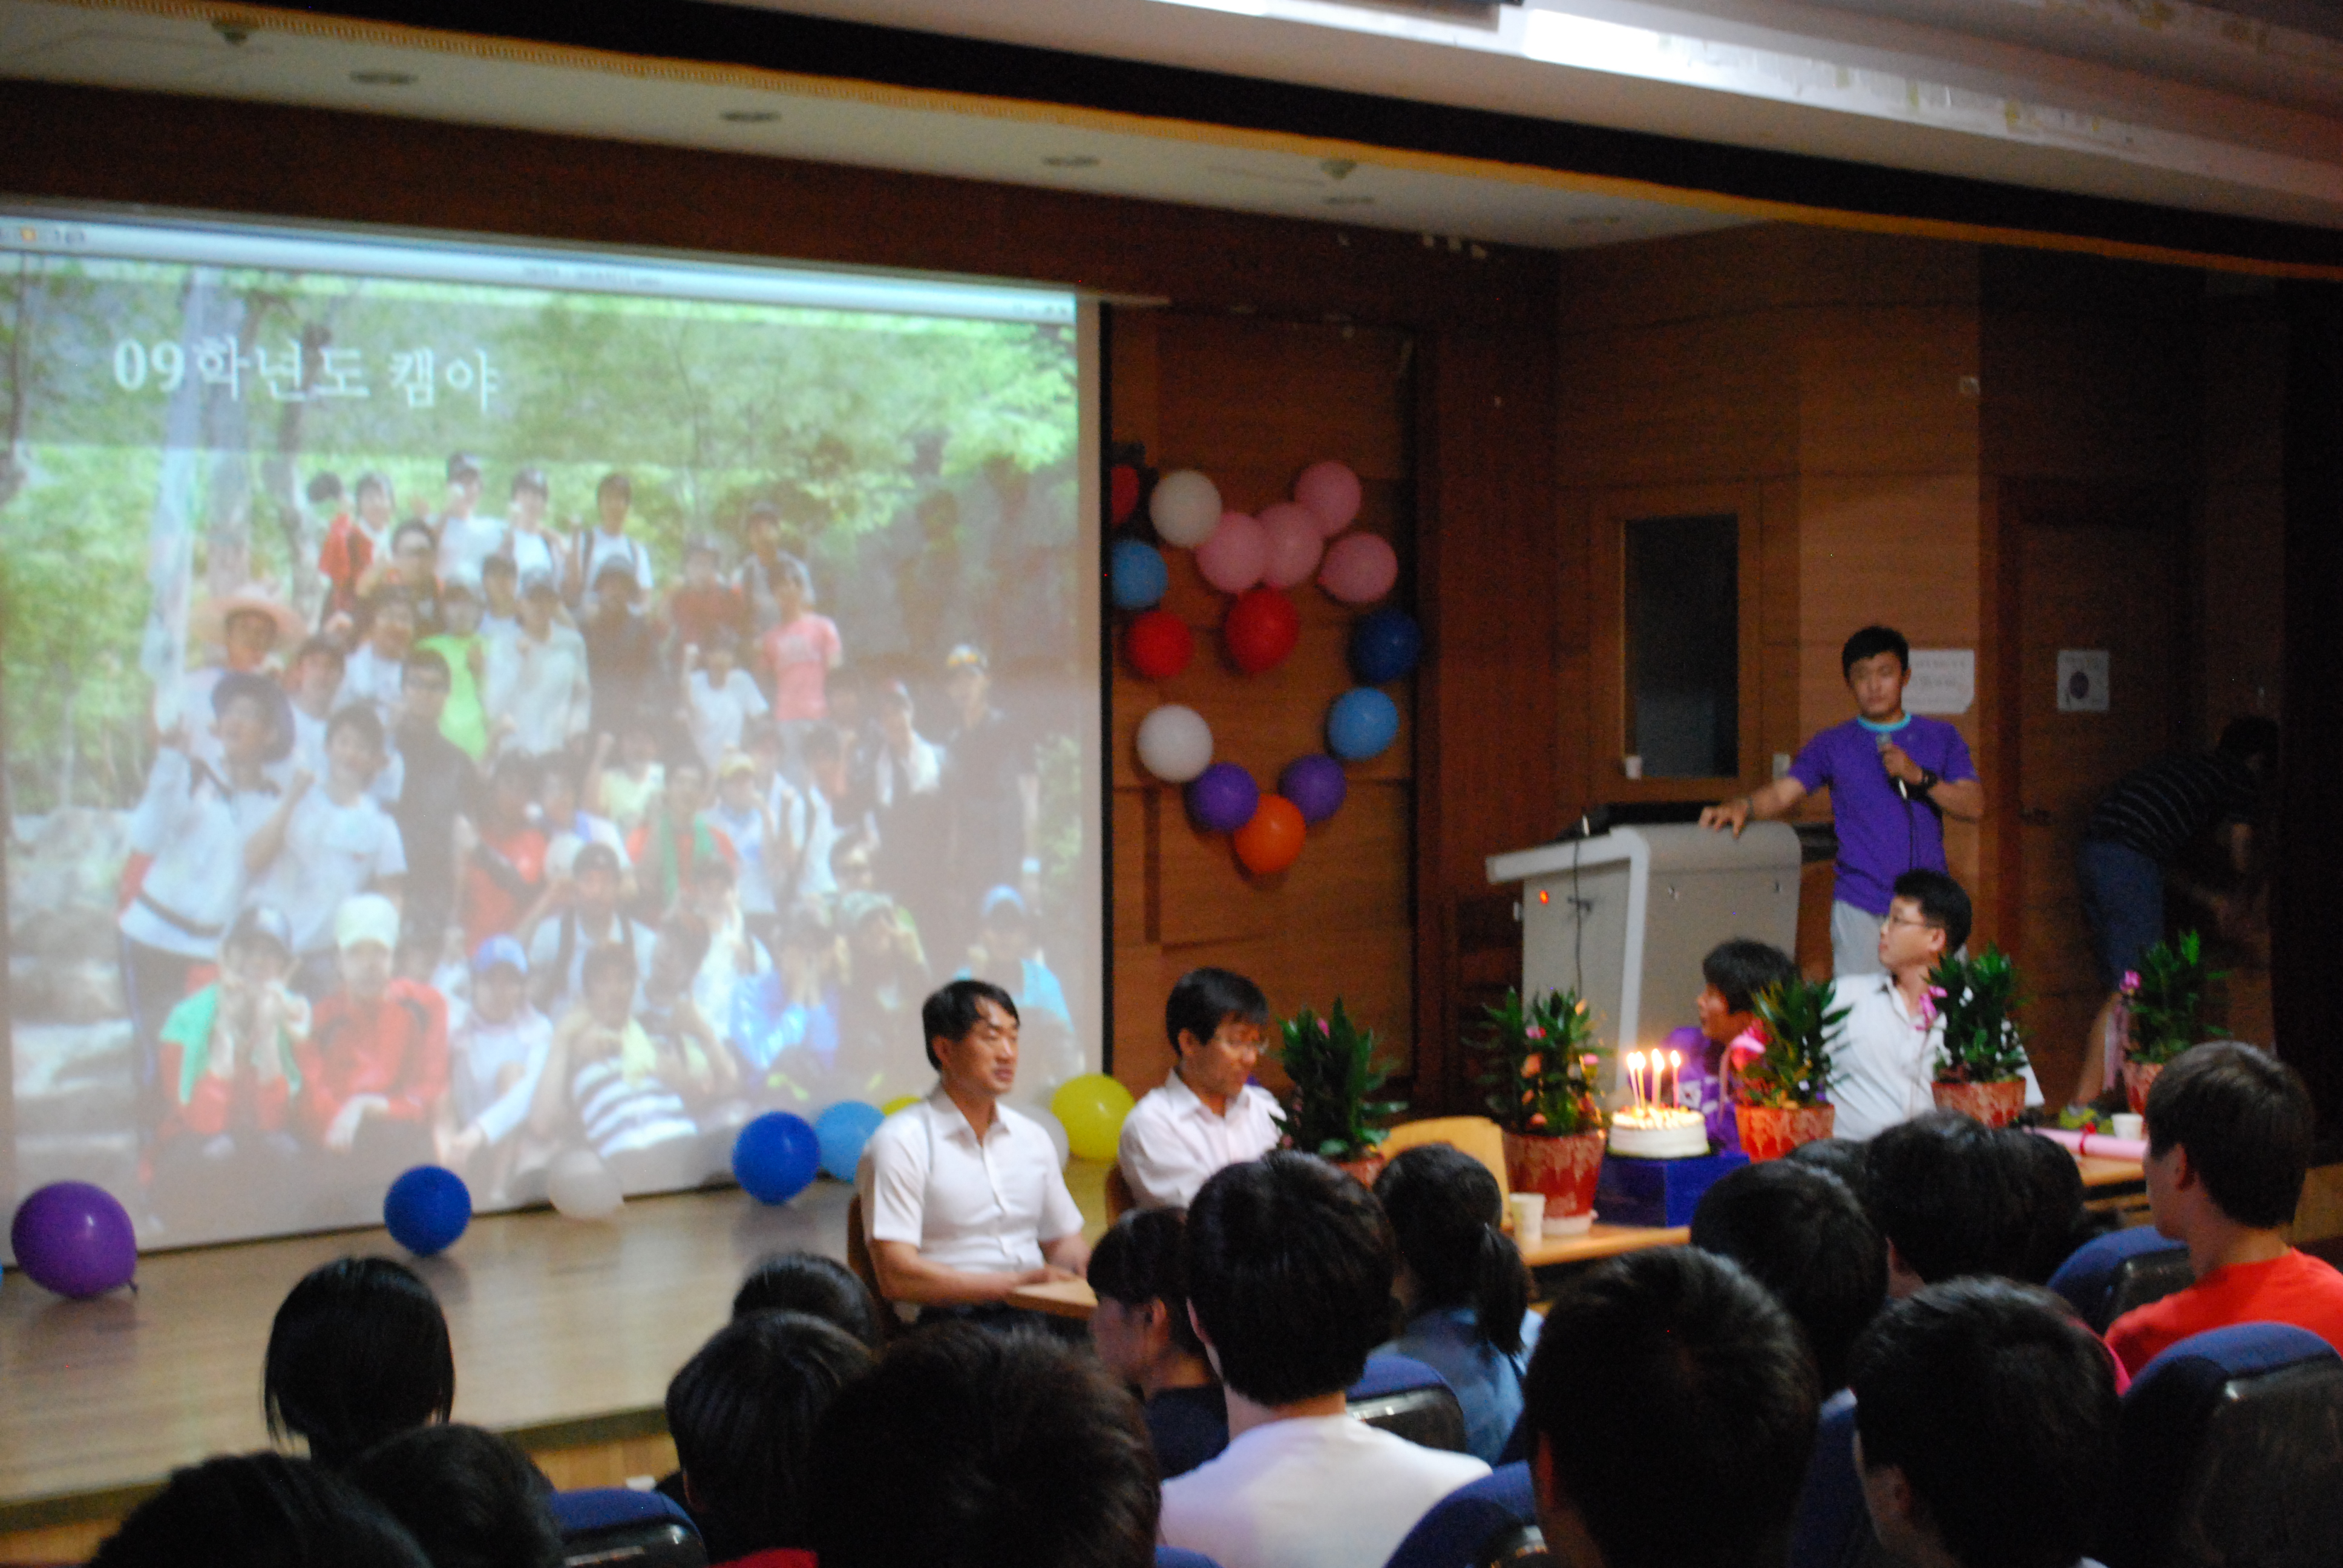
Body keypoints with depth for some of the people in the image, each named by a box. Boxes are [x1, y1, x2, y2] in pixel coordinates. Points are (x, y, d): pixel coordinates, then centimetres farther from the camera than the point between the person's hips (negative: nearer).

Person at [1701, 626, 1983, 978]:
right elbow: (1782, 793, -1)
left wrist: (1920, 777, -9)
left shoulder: (1941, 738, 14)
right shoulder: (1833, 745, 11)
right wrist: (1743, 806, -22)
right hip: (1861, 908, -1)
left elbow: (1974, 807, 6)